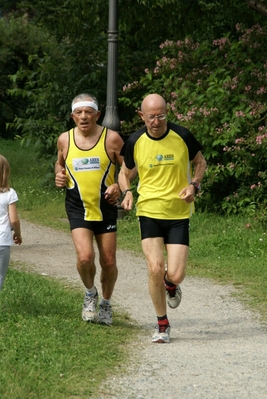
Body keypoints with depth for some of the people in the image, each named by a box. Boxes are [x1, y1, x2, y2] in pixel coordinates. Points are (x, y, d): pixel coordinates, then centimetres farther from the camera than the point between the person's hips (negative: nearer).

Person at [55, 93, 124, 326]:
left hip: (106, 208, 0)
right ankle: (90, 293, 12)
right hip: (78, 208, 0)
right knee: (85, 257, -18)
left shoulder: (111, 138, -6)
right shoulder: (65, 140, 2)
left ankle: (106, 303, 29)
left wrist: (119, 186, -15)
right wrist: (59, 176, 1)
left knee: (108, 262, 4)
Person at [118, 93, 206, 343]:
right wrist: (126, 192, -8)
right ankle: (162, 324, 7)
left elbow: (200, 162, 11)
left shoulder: (182, 136, -6)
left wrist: (194, 185, -8)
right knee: (155, 268, -13)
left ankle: (171, 284, 33)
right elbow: (125, 172, 13)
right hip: (149, 212, 0)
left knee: (175, 275, -8)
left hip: (179, 213, 0)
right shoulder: (135, 142, -4)